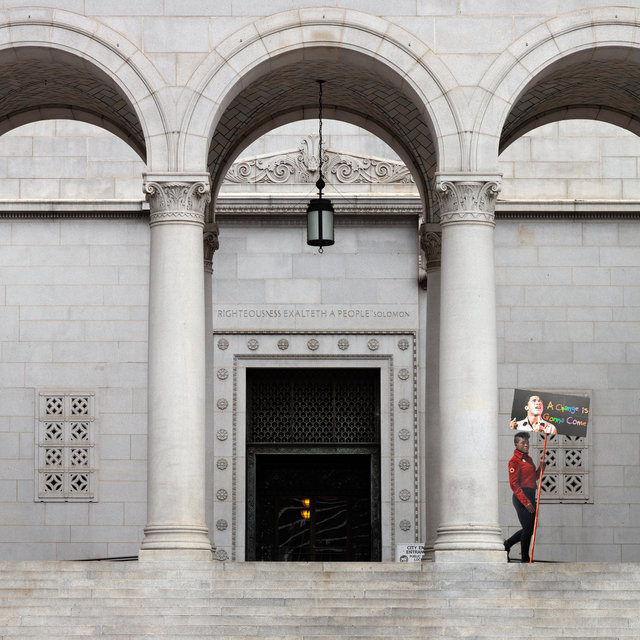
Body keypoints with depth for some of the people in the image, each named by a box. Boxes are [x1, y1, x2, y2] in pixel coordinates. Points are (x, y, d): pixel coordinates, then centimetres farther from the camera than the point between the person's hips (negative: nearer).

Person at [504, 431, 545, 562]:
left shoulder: (528, 459, 17)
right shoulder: (514, 461, -10)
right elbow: (514, 484, -16)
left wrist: (540, 469, 2)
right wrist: (526, 502, -20)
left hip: (530, 497, 9)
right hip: (521, 497, -9)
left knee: (530, 529, 12)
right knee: (528, 529, -6)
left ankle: (507, 544, 26)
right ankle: (524, 558, 3)